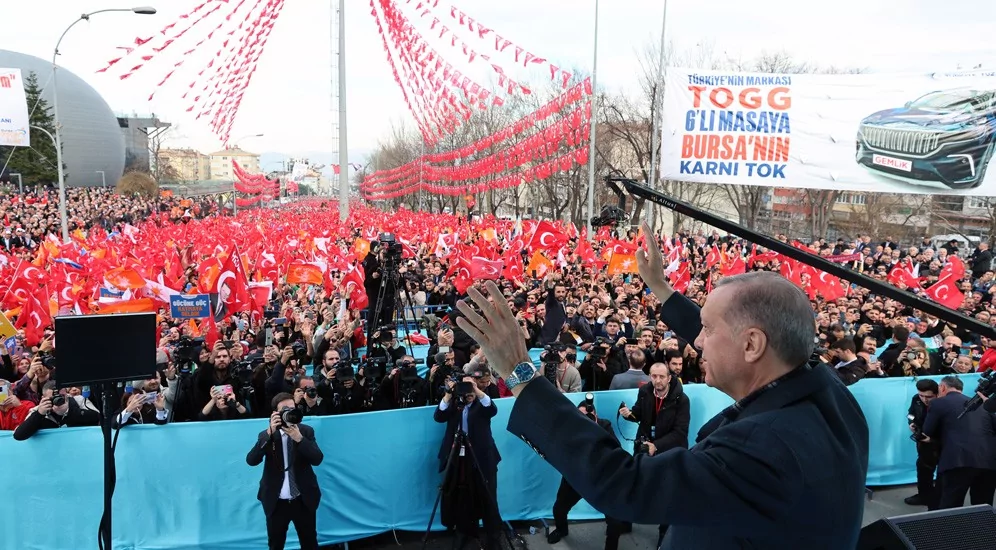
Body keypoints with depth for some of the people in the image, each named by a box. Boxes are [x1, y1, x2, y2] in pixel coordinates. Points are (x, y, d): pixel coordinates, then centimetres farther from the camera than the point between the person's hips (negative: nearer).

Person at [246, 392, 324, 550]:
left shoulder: (306, 431, -2)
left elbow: (317, 459, -13)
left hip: (303, 500, 0)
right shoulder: (266, 435, -2)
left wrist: (299, 438, -26)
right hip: (276, 501, 0)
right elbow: (251, 460, -17)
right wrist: (270, 432, -27)